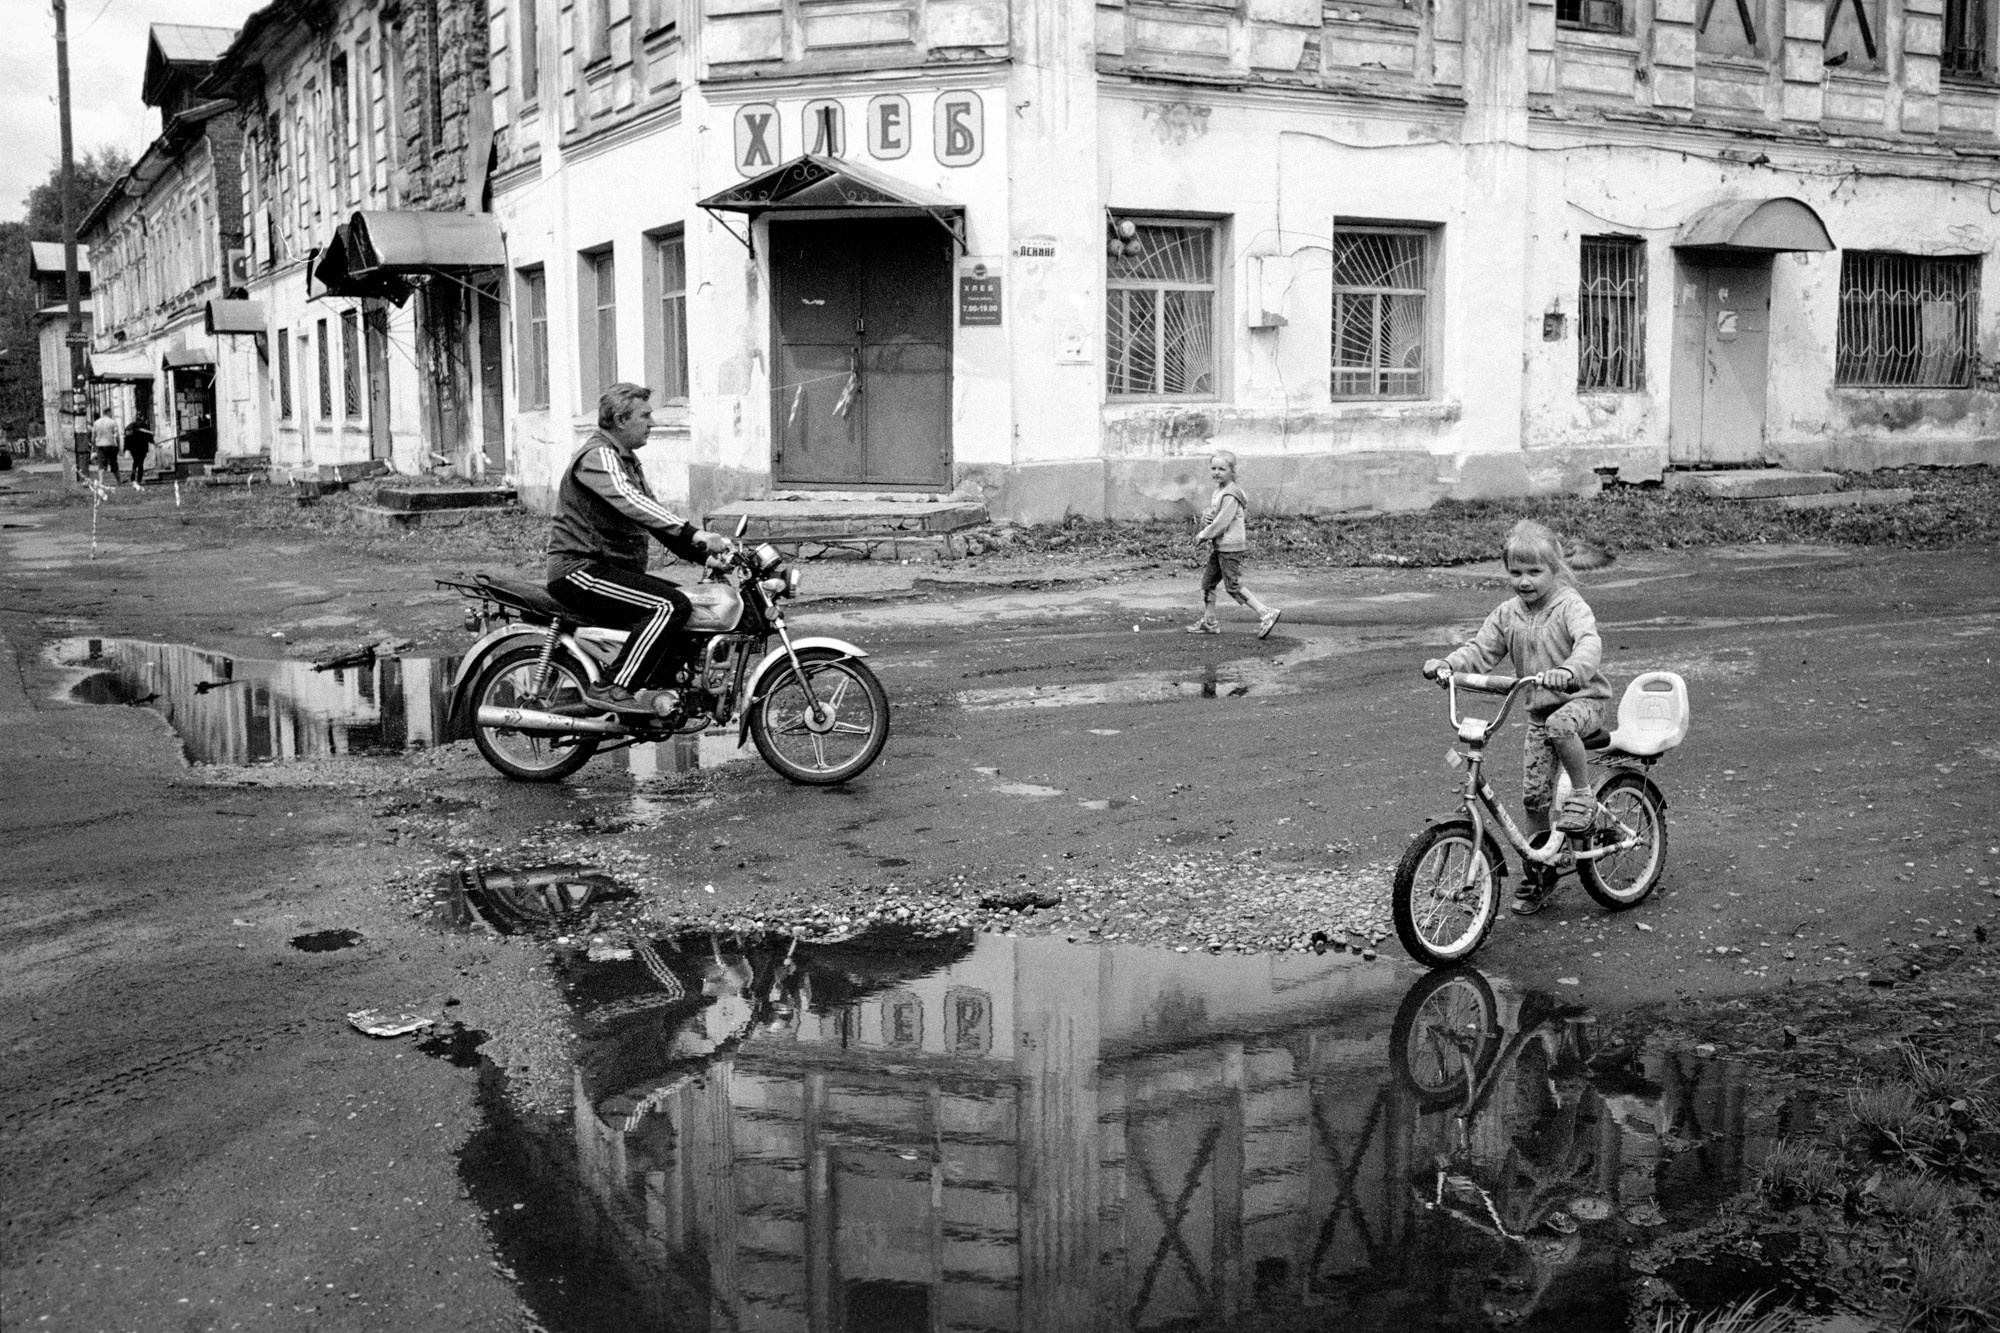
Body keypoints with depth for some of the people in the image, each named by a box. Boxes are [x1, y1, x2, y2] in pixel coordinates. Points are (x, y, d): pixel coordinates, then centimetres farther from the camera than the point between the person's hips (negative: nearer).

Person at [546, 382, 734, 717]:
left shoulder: (626, 459, 21)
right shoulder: (597, 456, -13)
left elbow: (652, 513, 19)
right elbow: (631, 502, -31)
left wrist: (701, 552, 5)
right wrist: (693, 534, -39)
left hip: (614, 567, 10)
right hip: (580, 569, -10)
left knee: (687, 602, 7)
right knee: (670, 606, -25)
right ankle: (611, 689, -25)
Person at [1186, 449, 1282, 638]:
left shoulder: (1231, 495, -18)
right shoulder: (1219, 491, 13)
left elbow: (1222, 522, -21)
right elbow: (1212, 516, 19)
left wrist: (1202, 535, -10)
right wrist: (1205, 519, -5)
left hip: (1230, 546, -10)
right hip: (1219, 546, 10)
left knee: (1233, 585, -7)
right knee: (1207, 581, 12)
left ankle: (1266, 613, -4)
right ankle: (1208, 622, 19)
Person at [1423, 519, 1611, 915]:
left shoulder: (1570, 605, -16)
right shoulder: (1507, 614, 1)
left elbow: (1590, 642, -33)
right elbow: (1480, 650, 2)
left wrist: (1569, 670, -53)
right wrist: (1447, 663, -18)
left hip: (1582, 697, -5)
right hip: (1539, 708, 5)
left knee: (1559, 725, -40)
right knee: (1533, 793, 2)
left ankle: (1583, 795, -16)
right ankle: (1539, 872, 18)